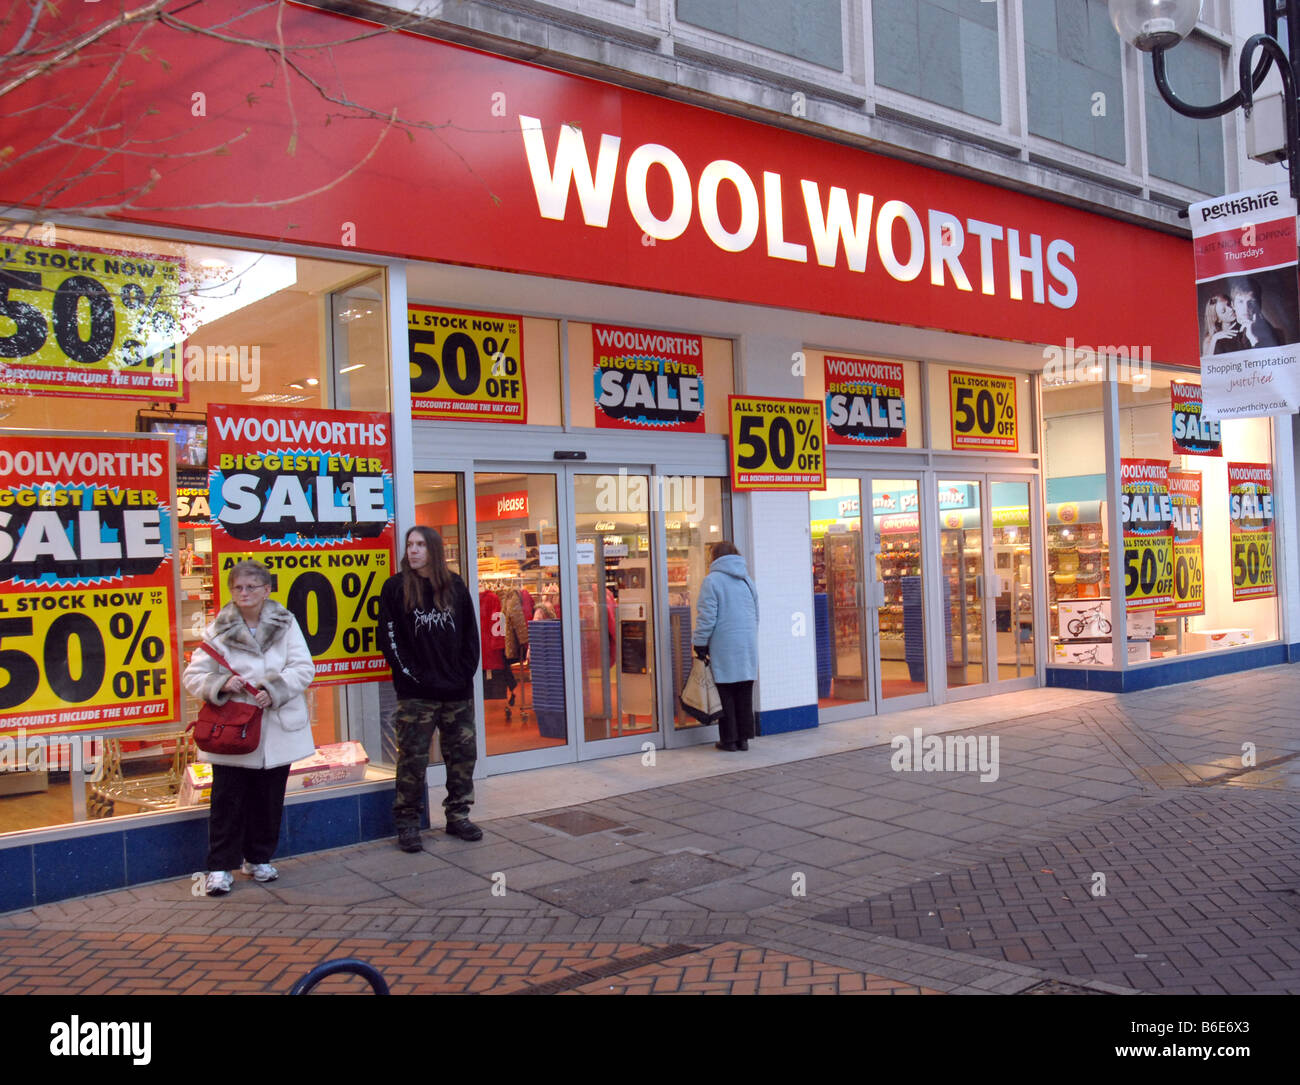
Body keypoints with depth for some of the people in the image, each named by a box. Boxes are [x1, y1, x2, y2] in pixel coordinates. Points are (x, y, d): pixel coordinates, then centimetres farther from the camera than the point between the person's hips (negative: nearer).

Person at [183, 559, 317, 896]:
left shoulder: (285, 623, 1)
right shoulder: (219, 630, -2)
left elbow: (304, 668, -4)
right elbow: (193, 677, 0)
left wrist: (274, 689, -18)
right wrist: (221, 684, -19)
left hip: (276, 729, 2)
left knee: (269, 799, 12)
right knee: (228, 801, 2)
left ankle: (258, 858, 28)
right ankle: (220, 867, 13)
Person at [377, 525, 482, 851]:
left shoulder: (455, 586, 9)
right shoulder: (395, 588, 0)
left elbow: (471, 634, 11)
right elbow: (389, 639, -4)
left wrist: (465, 673, 0)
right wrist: (412, 675, -11)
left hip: (458, 692, 3)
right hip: (416, 695, -3)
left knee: (463, 756, 9)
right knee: (413, 760, -2)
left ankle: (458, 816, 22)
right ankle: (407, 823, 9)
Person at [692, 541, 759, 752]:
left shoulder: (712, 580, -7)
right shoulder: (747, 580, 14)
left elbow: (706, 617, -11)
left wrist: (700, 645, -4)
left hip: (724, 648, -6)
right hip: (748, 647, 6)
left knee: (726, 694, 1)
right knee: (744, 694, 9)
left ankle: (729, 739, 4)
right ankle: (744, 737, 12)